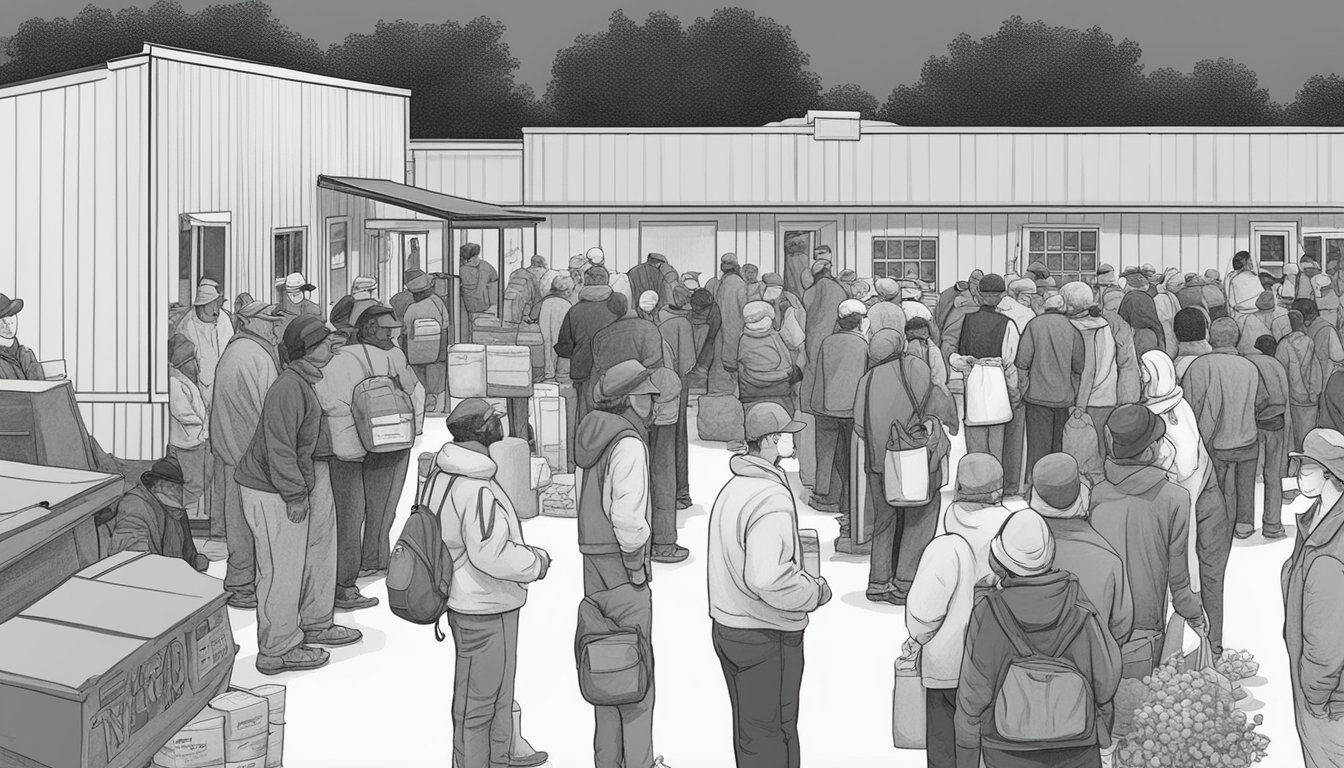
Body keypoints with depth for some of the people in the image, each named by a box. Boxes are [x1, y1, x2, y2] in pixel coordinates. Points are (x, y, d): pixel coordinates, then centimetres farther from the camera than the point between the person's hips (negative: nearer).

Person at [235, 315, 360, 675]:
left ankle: (315, 625, 36)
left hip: (303, 482, 10)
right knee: (283, 570, -2)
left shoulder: (310, 382, 9)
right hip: (271, 492, -10)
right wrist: (295, 495, -22)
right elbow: (279, 447, -26)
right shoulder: (288, 388, -24)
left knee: (319, 551, 19)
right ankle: (277, 651, 8)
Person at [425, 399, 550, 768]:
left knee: (499, 695, 24)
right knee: (479, 702, 4)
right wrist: (537, 561, -13)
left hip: (465, 600, 10)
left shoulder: (442, 473, 4)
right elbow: (492, 554, -29)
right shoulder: (477, 490, -27)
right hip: (485, 612, -10)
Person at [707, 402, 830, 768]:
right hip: (767, 637, -9)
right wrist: (815, 591, -16)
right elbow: (765, 578, -33)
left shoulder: (733, 488, 6)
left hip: (726, 626, 9)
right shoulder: (772, 500, -24)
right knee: (770, 736, 4)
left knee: (748, 727, 20)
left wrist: (803, 581, 10)